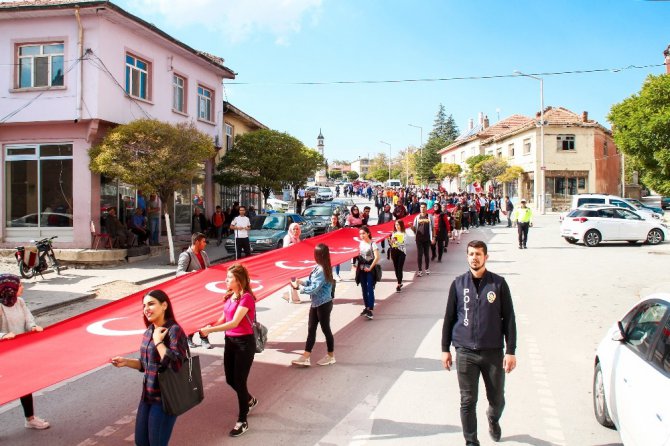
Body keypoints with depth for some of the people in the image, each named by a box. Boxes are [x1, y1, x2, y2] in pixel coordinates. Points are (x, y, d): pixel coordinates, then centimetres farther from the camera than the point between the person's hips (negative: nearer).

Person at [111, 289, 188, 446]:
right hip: (147, 396, 8)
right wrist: (125, 362, 2)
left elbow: (175, 365, -28)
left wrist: (158, 341, -22)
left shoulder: (174, 330, -18)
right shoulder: (149, 332, 6)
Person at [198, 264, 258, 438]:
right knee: (230, 380, 17)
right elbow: (223, 319, 9)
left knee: (239, 381, 0)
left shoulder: (246, 298, -20)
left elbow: (234, 323, -27)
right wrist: (209, 327, -8)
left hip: (244, 342, -8)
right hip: (230, 341, 8)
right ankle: (250, 400, 46)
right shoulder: (229, 296, 5)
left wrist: (209, 330, -27)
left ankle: (242, 421, 16)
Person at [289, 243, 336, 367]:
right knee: (311, 329, 10)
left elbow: (314, 288, -26)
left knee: (325, 329, 7)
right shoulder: (317, 267, 3)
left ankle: (331, 356, 25)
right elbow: (311, 280, 9)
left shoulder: (322, 270, -25)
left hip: (324, 304, -9)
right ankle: (305, 357, 15)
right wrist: (301, 281, -8)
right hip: (315, 304, 9)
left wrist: (299, 287, -17)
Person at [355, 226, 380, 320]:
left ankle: (370, 310, -10)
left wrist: (370, 268, -15)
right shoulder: (360, 243, 7)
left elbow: (377, 257, -17)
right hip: (362, 269, 6)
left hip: (370, 269, -6)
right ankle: (367, 307, 22)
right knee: (364, 289, 11)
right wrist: (357, 265, 5)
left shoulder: (372, 243, -12)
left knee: (370, 289, -8)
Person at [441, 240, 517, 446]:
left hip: (493, 352, 0)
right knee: (468, 401, 3)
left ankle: (493, 419, 45)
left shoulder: (498, 283, -1)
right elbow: (449, 318, 7)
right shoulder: (458, 284, 2)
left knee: (497, 398, 12)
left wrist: (511, 351, -4)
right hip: (465, 352, 0)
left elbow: (509, 319, 0)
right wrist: (445, 349, 6)